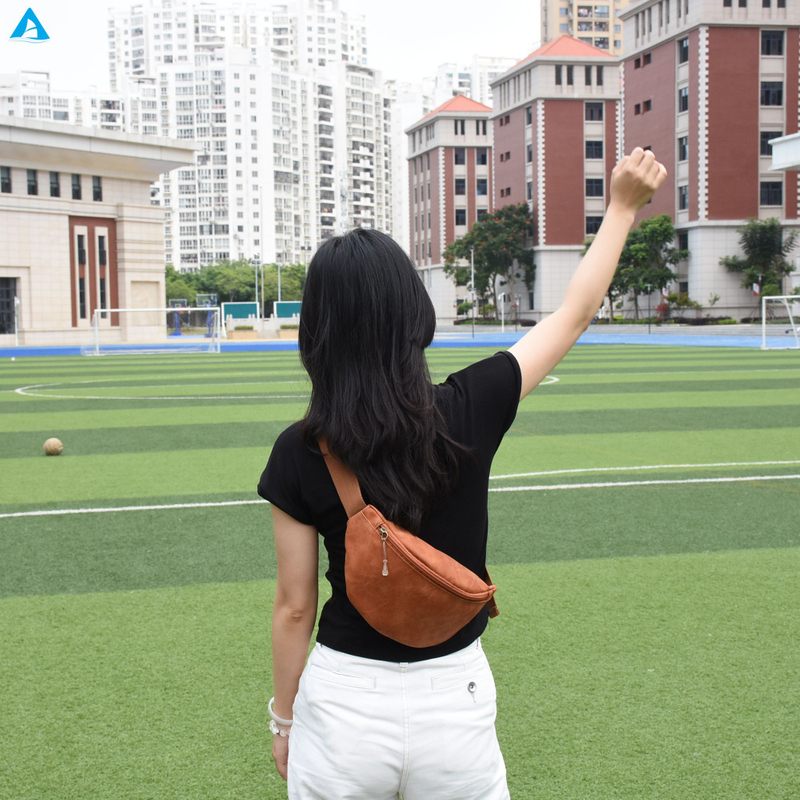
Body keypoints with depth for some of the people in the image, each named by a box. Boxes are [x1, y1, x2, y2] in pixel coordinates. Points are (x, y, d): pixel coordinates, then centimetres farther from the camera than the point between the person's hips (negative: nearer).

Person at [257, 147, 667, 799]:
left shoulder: (300, 453, -13)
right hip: (456, 700, 1)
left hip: (342, 704, 0)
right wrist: (623, 208, 14)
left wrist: (284, 717, 10)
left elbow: (294, 607, -5)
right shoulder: (471, 409, -12)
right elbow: (574, 313, 2)